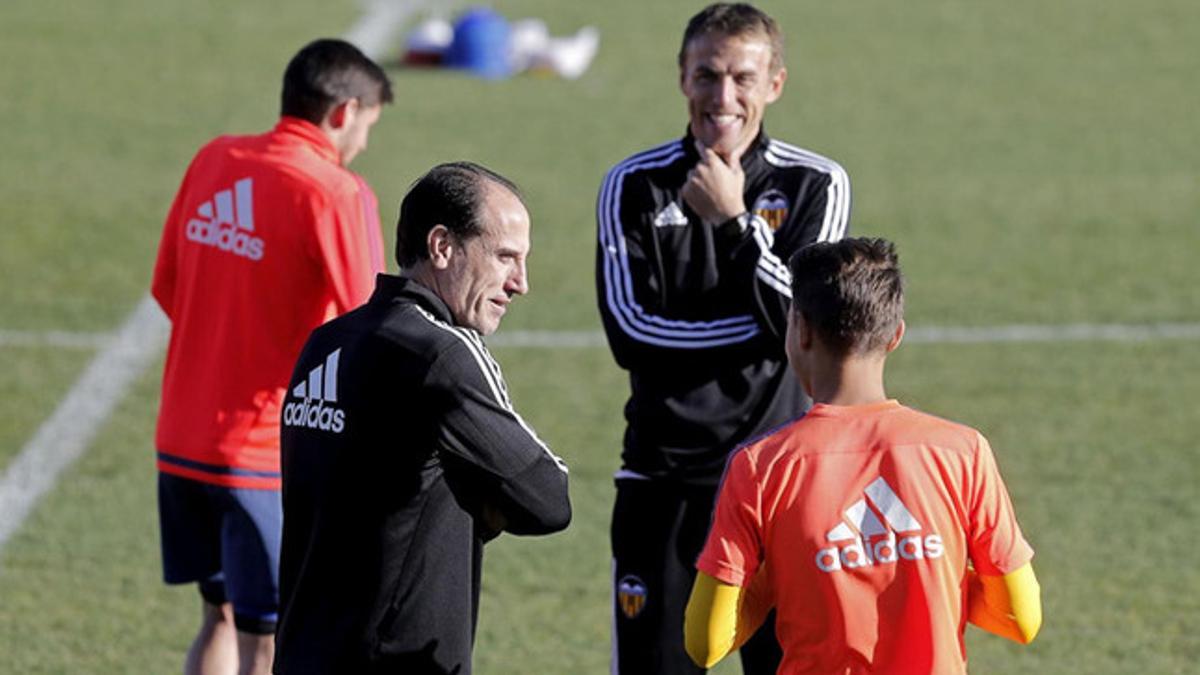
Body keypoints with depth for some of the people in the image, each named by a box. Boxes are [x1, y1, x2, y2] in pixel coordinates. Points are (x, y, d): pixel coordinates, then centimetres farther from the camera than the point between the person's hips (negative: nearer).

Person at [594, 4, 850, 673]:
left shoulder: (815, 185, 2)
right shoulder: (636, 186, 2)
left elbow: (804, 322, -10)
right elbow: (630, 330, -9)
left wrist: (732, 220, -16)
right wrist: (765, 324, -13)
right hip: (665, 480, 0)